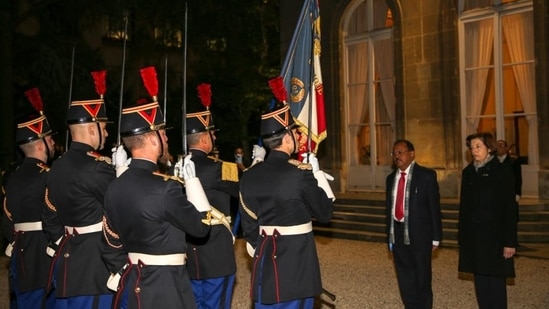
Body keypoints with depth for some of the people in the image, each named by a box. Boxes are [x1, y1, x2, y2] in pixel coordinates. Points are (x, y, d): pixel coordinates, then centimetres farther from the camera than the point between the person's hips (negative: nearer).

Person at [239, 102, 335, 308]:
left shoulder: (249, 176, 1)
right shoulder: (301, 172, -16)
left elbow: (248, 224, 8)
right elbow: (325, 213, -4)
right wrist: (317, 173, 4)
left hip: (265, 258, 5)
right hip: (297, 259, -5)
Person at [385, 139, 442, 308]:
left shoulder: (426, 175, -6)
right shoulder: (391, 177, 9)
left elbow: (434, 207, -7)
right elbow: (389, 207, 10)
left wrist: (435, 237, -9)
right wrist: (390, 235, 9)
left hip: (419, 234, -5)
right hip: (397, 234, 5)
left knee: (422, 280, 9)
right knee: (405, 280, 14)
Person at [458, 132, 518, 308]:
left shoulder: (502, 171, -5)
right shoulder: (468, 172, 9)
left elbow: (510, 208, -8)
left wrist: (510, 241, -12)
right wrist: (462, 237, 9)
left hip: (495, 236, -4)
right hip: (473, 237, 5)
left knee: (495, 282, 0)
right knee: (480, 282, 9)